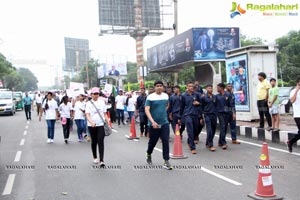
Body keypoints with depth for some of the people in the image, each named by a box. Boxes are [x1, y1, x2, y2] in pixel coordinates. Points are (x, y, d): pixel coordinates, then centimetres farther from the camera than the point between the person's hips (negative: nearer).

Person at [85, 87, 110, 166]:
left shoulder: (102, 102, 7)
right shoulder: (89, 103, -1)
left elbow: (105, 113, 12)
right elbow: (87, 114, -12)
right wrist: (91, 122, -30)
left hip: (101, 125, 1)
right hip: (92, 125, 0)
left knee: (101, 142, -9)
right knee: (94, 141, 12)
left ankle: (101, 160, -13)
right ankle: (95, 157, 31)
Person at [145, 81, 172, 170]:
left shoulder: (166, 96, 4)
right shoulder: (150, 97, -10)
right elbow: (147, 110, -17)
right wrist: (152, 121, -27)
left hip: (164, 123, 3)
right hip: (154, 124, -3)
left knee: (166, 142, -6)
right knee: (152, 142, 12)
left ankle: (166, 162, -1)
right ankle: (149, 155, 40)